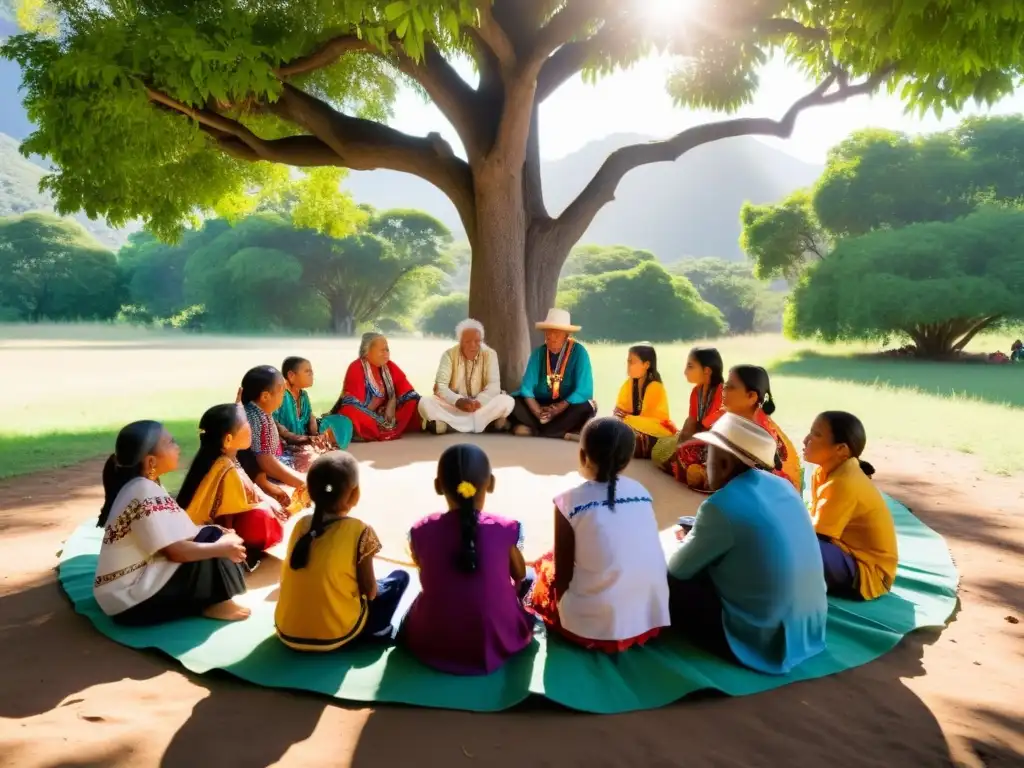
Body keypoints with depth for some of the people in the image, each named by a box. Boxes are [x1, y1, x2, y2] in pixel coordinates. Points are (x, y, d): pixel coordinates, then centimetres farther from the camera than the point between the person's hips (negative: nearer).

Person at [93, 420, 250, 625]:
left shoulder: (143, 485, 4)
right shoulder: (144, 492, -24)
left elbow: (174, 535, 10)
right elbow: (176, 551, -24)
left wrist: (216, 534, 3)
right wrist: (222, 548, -12)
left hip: (137, 580, 9)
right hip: (129, 599, -9)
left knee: (211, 535, 4)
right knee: (210, 555, -16)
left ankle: (209, 598, 2)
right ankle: (213, 604, 1)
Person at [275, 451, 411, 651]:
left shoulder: (301, 525, 1)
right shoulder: (360, 532, -12)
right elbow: (370, 591, -5)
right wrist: (370, 590, 17)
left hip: (287, 633, 4)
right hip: (334, 636, -4)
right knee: (400, 578, 13)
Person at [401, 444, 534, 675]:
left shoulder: (421, 531, -12)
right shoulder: (505, 529, -15)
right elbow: (520, 575, 5)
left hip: (431, 645, 2)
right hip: (496, 644, -1)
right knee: (527, 579, 22)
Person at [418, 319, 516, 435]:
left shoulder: (490, 354, -4)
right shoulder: (449, 355, -6)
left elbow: (494, 386, -12)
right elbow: (440, 387, -13)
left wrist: (478, 401, -32)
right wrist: (458, 401, -32)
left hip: (482, 406, 0)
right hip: (454, 406, 0)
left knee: (507, 401, -27)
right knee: (425, 403, -28)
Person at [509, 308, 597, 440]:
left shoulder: (579, 352, -9)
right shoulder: (538, 353, -1)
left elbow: (584, 390, -16)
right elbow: (527, 387, -7)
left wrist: (558, 409, -25)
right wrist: (538, 412, -24)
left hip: (567, 408, -2)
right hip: (541, 406, 3)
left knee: (587, 408, -34)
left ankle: (533, 429, -29)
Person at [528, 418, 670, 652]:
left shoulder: (570, 501, -11)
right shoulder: (642, 492, 1)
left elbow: (562, 573, -5)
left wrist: (562, 609, 14)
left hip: (595, 625, -4)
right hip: (651, 618, 4)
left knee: (547, 566, 22)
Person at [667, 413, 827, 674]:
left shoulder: (721, 505, -21)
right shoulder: (782, 485, 1)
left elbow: (678, 568, -6)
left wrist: (689, 542, 14)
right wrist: (698, 536, 16)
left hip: (766, 640, -8)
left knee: (668, 581, 1)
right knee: (706, 570, 22)